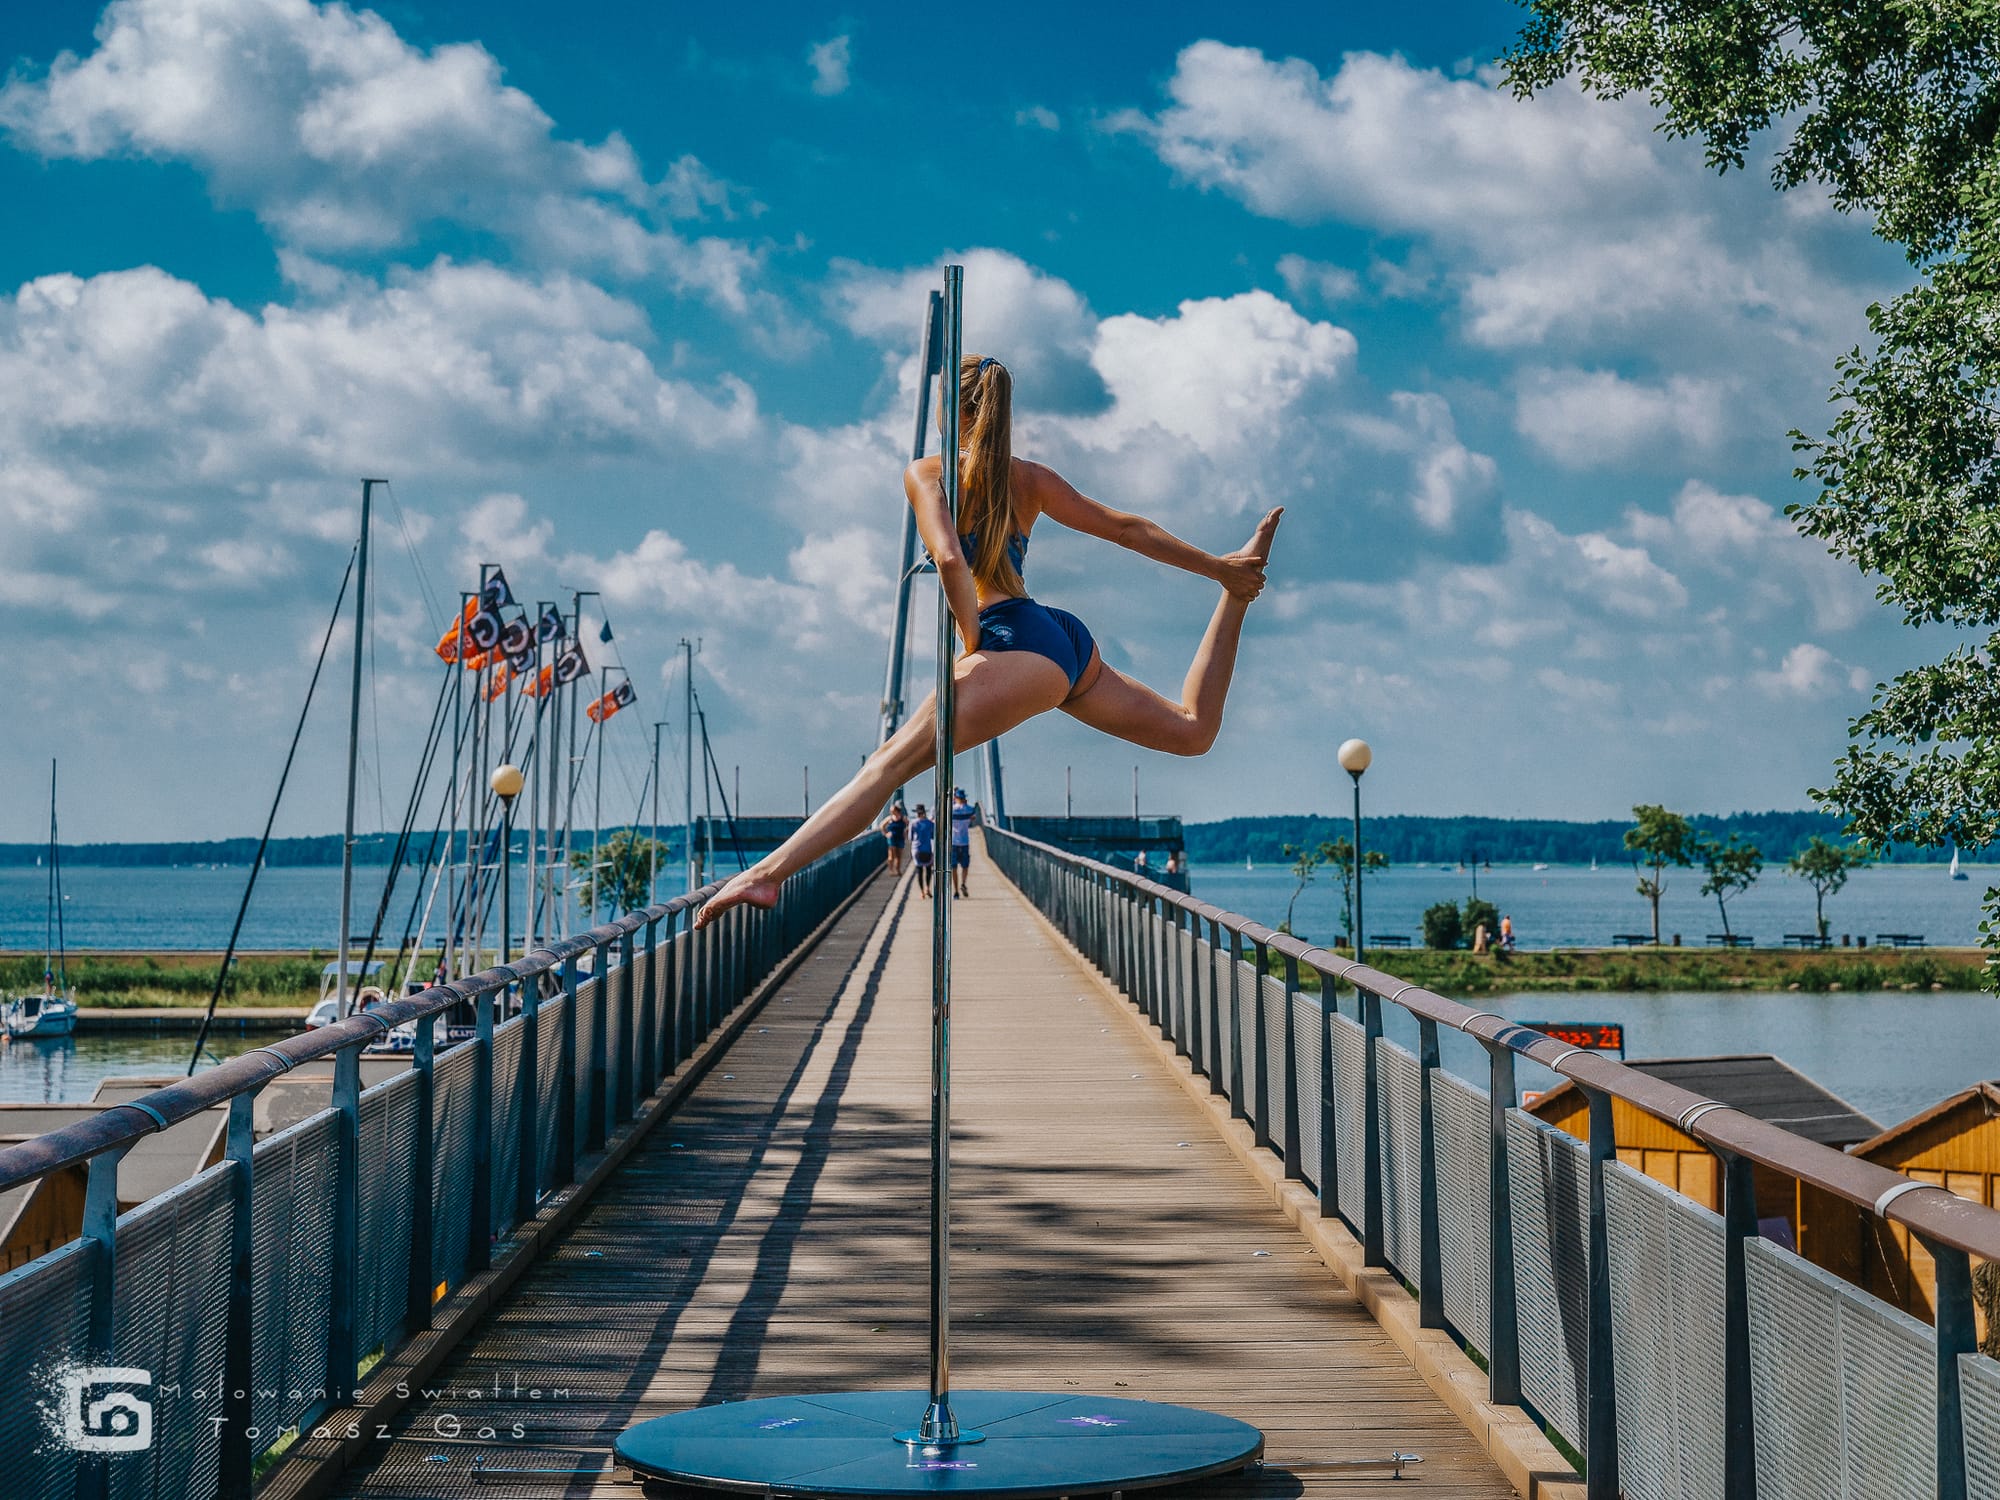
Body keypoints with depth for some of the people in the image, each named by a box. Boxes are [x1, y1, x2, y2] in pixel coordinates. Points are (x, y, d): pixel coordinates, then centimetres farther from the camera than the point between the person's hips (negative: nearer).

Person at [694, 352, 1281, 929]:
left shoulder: (925, 474, 1)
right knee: (1194, 729, 24)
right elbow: (1129, 528, 21)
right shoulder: (1032, 478, 18)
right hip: (1071, 644, 7)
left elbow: (949, 557, -16)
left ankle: (768, 874, -29)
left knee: (888, 765, -18)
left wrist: (973, 642, -7)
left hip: (1017, 648, -7)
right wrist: (1220, 568, 30)